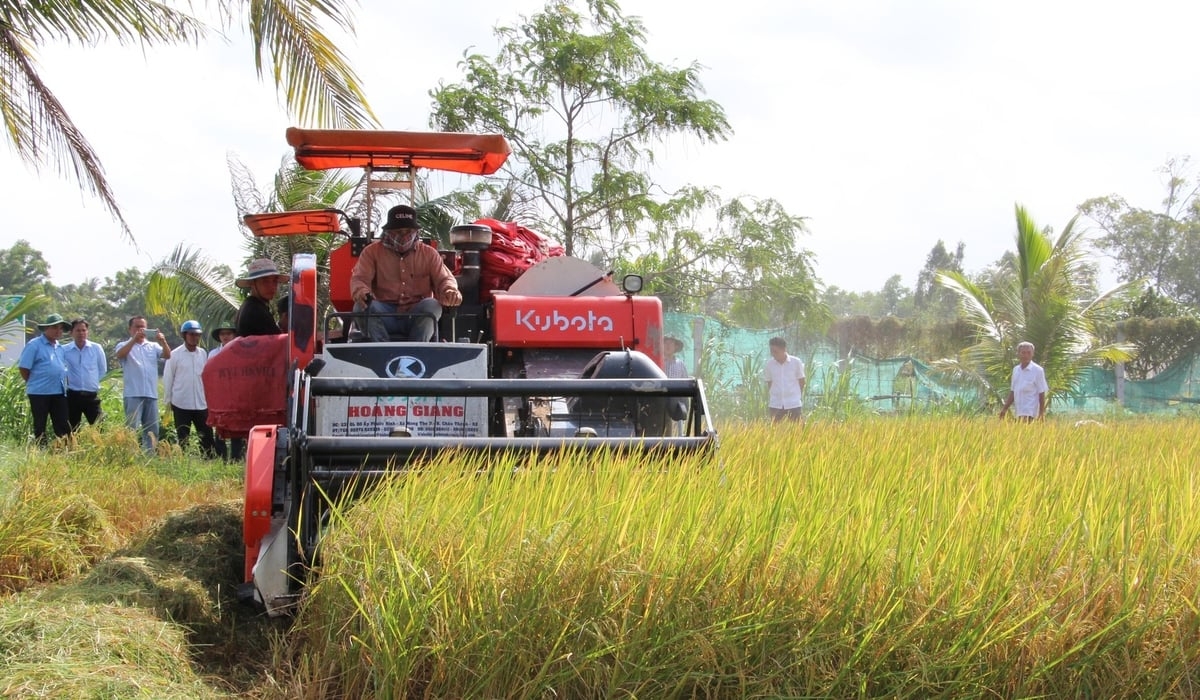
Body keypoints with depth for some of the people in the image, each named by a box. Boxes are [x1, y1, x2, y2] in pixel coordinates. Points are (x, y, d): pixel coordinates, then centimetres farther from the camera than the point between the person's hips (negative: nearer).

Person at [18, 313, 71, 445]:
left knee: (63, 426, 5)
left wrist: (63, 384, 14)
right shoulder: (34, 345, -7)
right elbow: (24, 368, -8)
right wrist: (34, 384, 0)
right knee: (40, 427, 2)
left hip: (59, 392, 6)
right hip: (40, 393, -6)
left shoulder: (60, 348, 14)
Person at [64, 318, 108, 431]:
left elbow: (103, 370, 11)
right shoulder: (64, 350, -2)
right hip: (73, 395, 0)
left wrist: (93, 382, 10)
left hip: (92, 395, 0)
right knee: (73, 430, 7)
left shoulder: (97, 348, 1)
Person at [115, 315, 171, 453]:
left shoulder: (153, 346, 15)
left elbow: (167, 355, -1)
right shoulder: (124, 345, 6)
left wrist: (163, 342, -20)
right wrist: (134, 339, -27)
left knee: (152, 430, 7)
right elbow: (120, 355, -16)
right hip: (133, 395, -4)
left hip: (151, 395, 4)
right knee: (132, 429, -8)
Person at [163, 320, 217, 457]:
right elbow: (167, 379, 1)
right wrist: (168, 400, 2)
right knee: (182, 439, 4)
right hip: (181, 404, -3)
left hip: (202, 404, 3)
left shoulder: (203, 354, 7)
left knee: (207, 437, 2)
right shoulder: (175, 355, -3)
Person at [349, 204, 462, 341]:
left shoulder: (429, 253, 14)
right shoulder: (372, 252, 11)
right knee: (362, 306, -30)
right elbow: (359, 279, 0)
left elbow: (444, 279, 7)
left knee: (432, 305, -31)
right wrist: (361, 292, -27)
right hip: (385, 316, 0)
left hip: (418, 318, 0)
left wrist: (450, 291, -20)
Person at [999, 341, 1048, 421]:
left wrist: (1041, 413, -10)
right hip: (1019, 411, 7)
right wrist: (1005, 408, 13)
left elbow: (1041, 393, -6)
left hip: (1029, 413, -7)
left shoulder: (1037, 370, -6)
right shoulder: (1016, 370, 13)